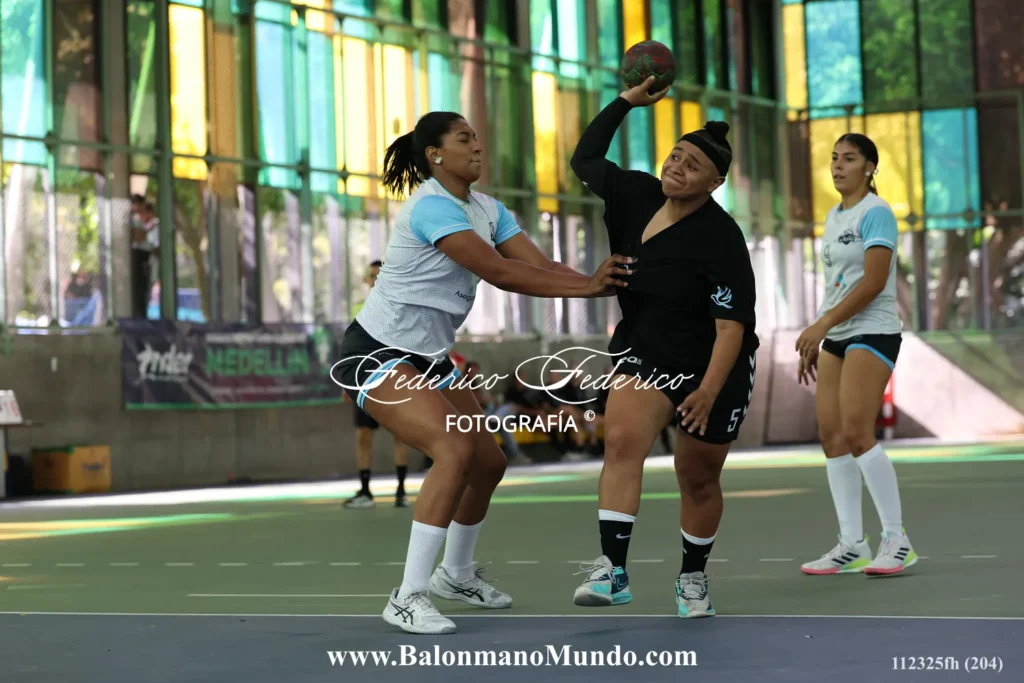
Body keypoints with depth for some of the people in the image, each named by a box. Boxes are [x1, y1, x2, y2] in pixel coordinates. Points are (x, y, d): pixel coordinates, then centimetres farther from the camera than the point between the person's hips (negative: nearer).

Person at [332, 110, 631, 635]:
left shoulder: (487, 209, 6)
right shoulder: (431, 207, -21)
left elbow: (539, 265, -6)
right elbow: (497, 272, -28)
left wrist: (596, 281, -24)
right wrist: (584, 287, -30)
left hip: (428, 356, 9)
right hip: (377, 354, -9)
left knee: (489, 462, 10)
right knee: (455, 450, -26)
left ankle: (455, 575, 34)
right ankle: (408, 598, -22)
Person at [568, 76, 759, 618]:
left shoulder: (721, 239, -23)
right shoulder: (637, 195, -6)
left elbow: (732, 326, -24)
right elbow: (584, 160, 10)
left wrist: (708, 392, -33)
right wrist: (627, 102, 4)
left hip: (713, 368, -4)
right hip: (644, 353, 4)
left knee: (698, 478, 9)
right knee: (622, 439, -23)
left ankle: (693, 578, 33)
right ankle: (613, 570, -29)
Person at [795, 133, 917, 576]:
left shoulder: (876, 212, -9)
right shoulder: (834, 216, 16)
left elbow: (873, 282, -18)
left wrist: (821, 324, -21)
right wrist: (813, 342, 17)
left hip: (872, 333, -8)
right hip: (836, 339, 8)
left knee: (857, 432, -17)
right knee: (831, 435, 1)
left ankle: (897, 541, -8)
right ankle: (852, 547, 3)